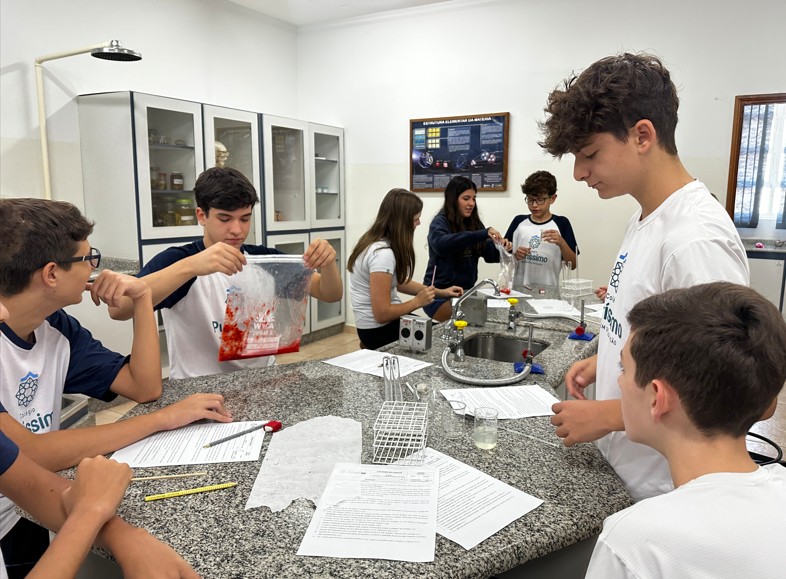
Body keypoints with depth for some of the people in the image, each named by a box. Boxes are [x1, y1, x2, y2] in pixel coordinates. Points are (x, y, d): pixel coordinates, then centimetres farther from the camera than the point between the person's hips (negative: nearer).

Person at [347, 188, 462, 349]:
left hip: (387, 321, 9)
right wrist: (418, 301, -14)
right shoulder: (382, 254, -26)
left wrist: (440, 292, 12)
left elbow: (398, 282, 17)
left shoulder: (376, 242, 3)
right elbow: (382, 314, -27)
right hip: (379, 329, -9)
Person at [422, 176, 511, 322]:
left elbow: (490, 254, 2)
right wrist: (482, 234, -37)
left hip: (466, 292, 7)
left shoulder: (473, 222, 8)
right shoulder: (440, 222, -10)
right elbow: (441, 244, -32)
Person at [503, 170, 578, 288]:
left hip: (549, 289, -1)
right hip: (519, 288, 1)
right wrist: (514, 256, -5)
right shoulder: (518, 221, 9)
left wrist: (561, 243, -12)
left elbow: (572, 265, 2)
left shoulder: (561, 223, 5)